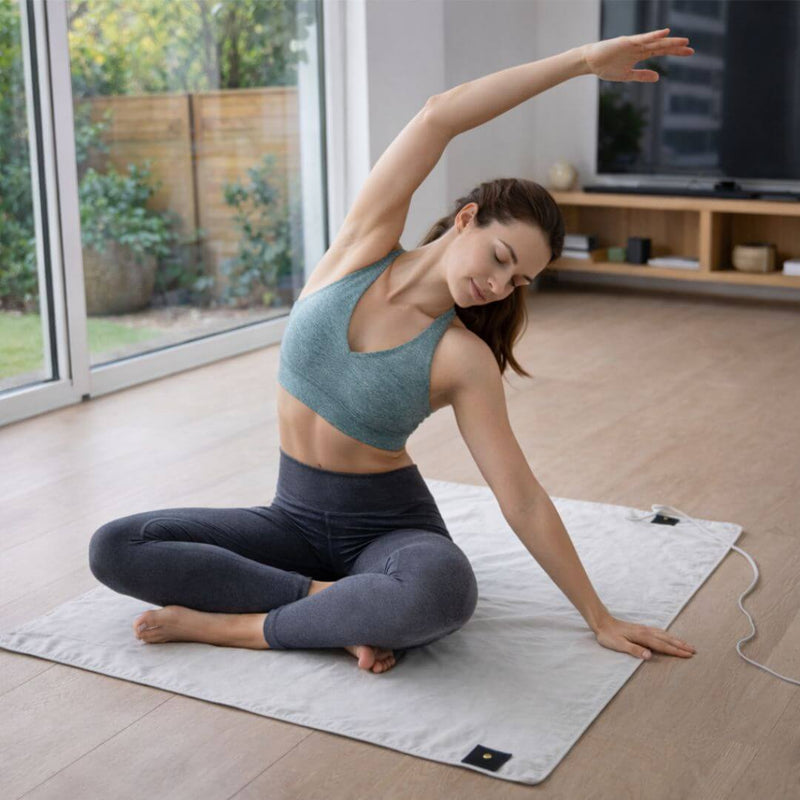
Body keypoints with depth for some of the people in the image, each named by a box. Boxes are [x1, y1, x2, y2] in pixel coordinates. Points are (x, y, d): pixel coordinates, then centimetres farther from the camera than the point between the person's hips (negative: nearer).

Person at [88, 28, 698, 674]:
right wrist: (580, 60, -17)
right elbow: (438, 118, -18)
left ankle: (228, 625, -19)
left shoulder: (463, 359, -12)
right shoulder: (363, 246, -8)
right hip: (297, 517, 3)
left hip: (390, 525, -3)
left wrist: (600, 617, -7)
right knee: (114, 548, -15)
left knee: (443, 594, -39)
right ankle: (331, 599, -16)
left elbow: (523, 501, -9)